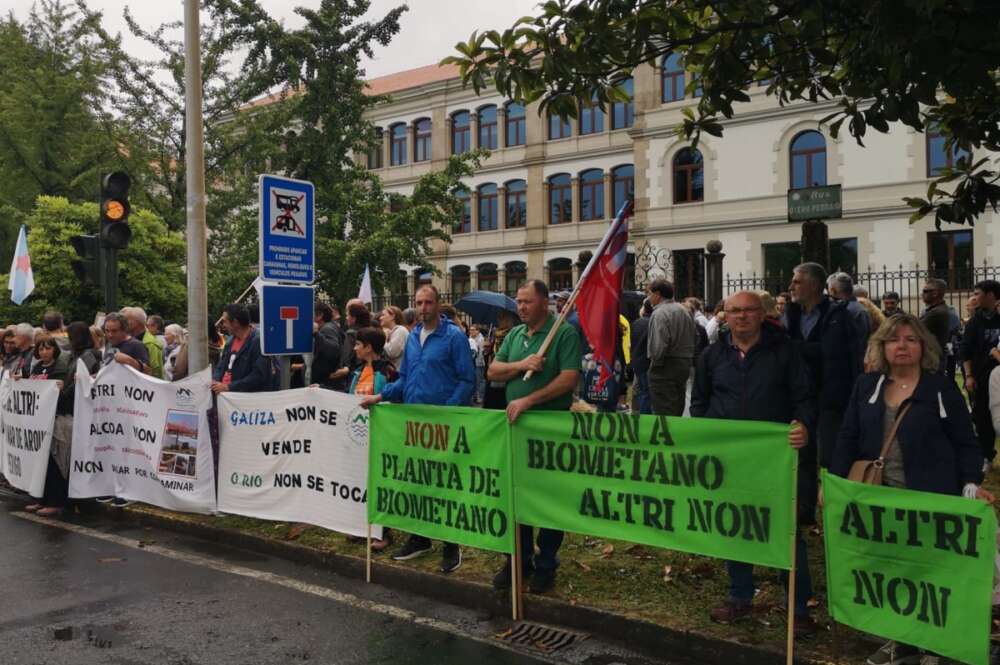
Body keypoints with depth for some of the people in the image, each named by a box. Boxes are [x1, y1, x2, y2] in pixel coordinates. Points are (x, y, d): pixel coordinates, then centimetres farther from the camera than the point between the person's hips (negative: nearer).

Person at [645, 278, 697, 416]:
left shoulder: (659, 313, -15)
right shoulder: (684, 311, 14)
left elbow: (659, 345, -24)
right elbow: (696, 338, 18)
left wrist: (655, 362, -9)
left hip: (666, 368, -9)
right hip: (685, 366, 9)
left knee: (664, 412, -6)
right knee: (677, 412, 17)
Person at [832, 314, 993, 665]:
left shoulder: (942, 388, -1)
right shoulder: (866, 385, 7)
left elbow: (965, 444, -1)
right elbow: (848, 438, 7)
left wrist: (971, 484, -13)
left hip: (930, 498, -3)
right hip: (879, 495, 4)